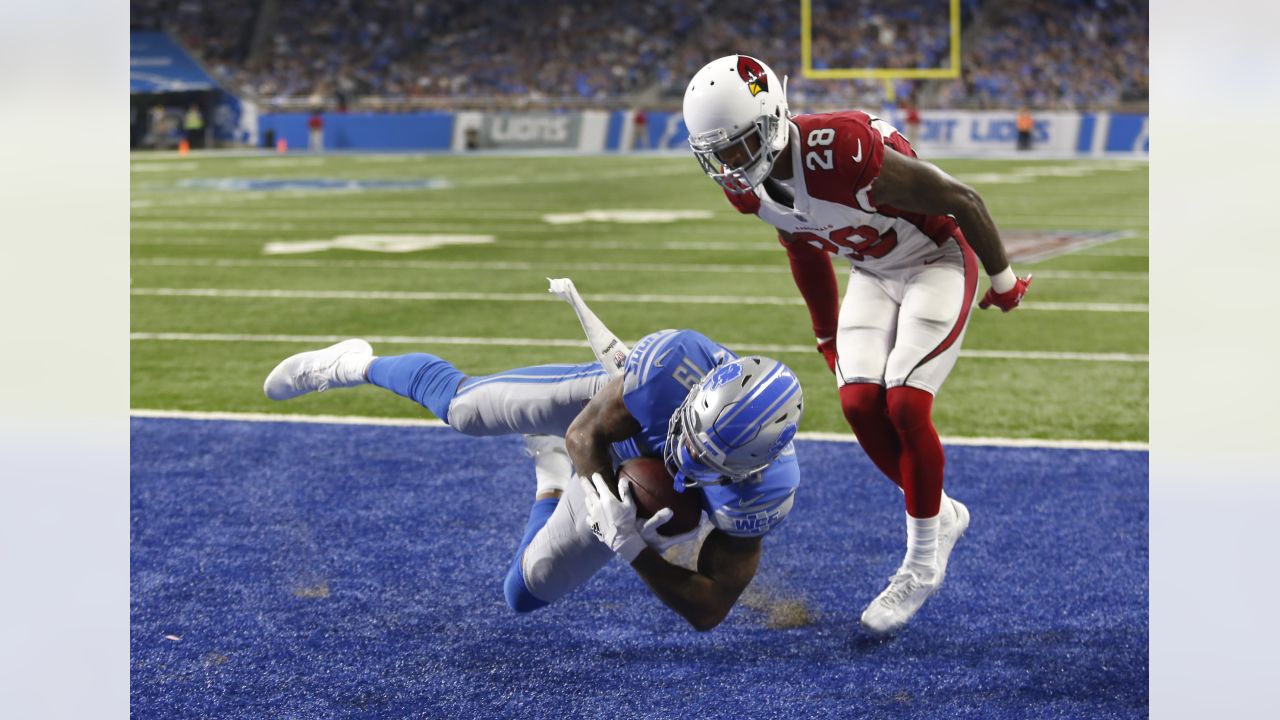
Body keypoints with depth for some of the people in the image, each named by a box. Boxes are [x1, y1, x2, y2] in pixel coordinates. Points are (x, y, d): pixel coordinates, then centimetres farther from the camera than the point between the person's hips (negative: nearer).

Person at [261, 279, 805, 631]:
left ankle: (553, 478, 43)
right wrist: (607, 500, -45)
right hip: (598, 403, -1)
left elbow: (709, 610, -34)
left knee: (526, 593, 13)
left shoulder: (762, 491, -43)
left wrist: (633, 549, -47)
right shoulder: (679, 366, -46)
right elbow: (585, 434, -28)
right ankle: (355, 365, 43)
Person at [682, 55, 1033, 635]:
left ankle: (922, 564, 1)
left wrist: (1002, 280, -8)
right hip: (872, 273, 7)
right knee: (860, 403, -8)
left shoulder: (844, 153, -37)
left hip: (937, 263, -7)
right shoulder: (748, 187, -14)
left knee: (904, 406, -15)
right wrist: (828, 337, 20)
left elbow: (962, 202, -23)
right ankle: (942, 515, 15)